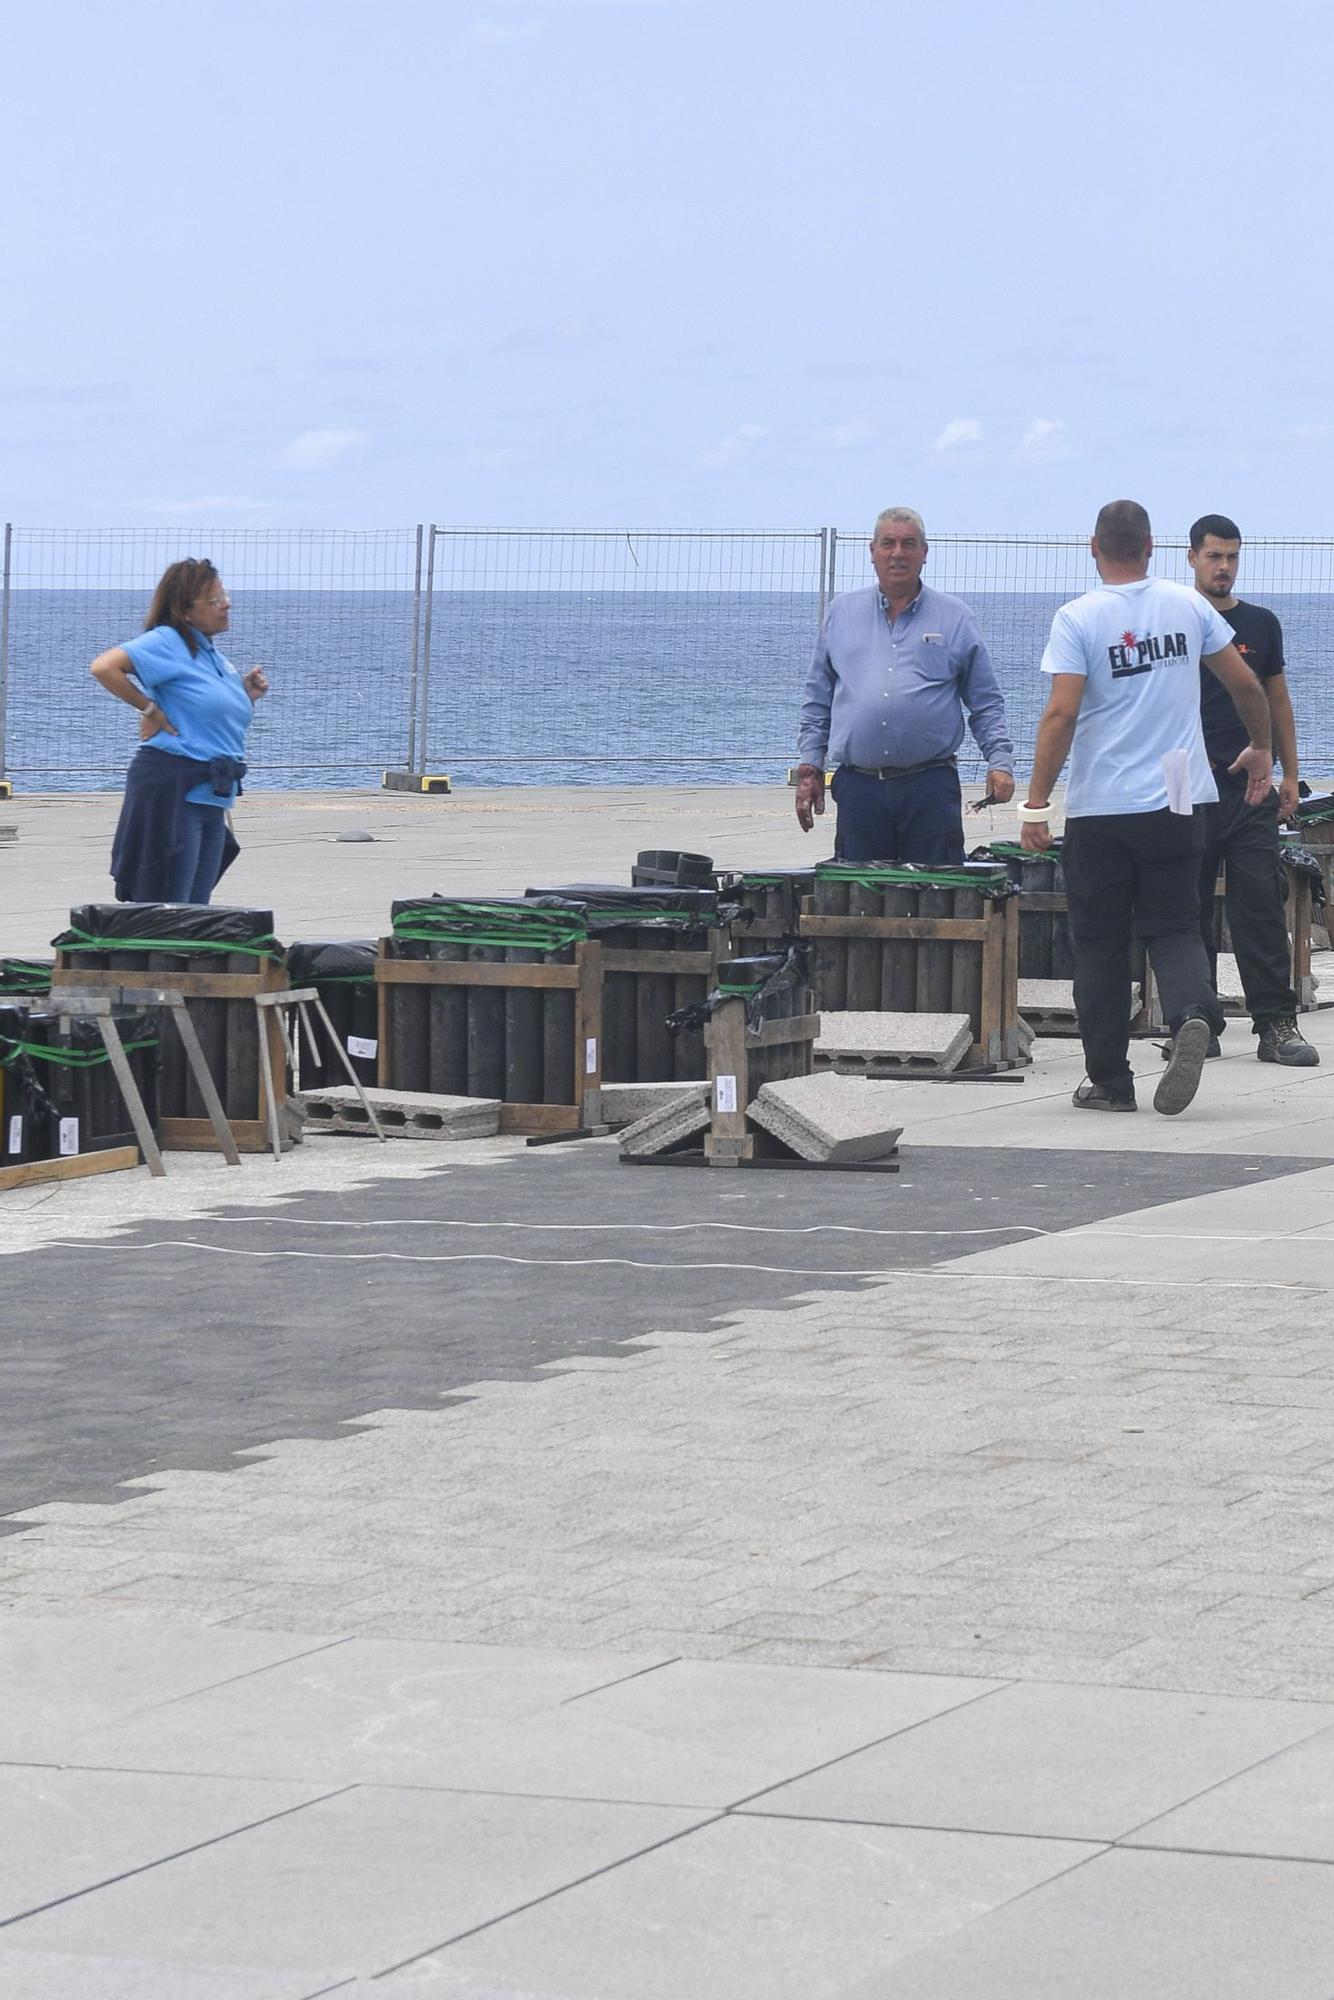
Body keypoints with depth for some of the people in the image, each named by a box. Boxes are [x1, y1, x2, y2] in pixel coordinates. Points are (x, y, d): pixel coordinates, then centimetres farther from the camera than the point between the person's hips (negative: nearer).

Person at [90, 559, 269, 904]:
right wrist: (150, 710, -14)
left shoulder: (215, 657, 19)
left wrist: (248, 695, 11)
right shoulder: (168, 642, -8)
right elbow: (104, 667, -21)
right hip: (171, 792, -9)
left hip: (211, 799, 9)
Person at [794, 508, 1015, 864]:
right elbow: (817, 701, 17)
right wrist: (809, 766, 8)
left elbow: (986, 704, 8)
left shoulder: (955, 619, 8)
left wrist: (1000, 762, -4)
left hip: (930, 785, -2)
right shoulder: (842, 613, 13)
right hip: (858, 787, 2)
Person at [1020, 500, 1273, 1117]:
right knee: (1173, 927, 9)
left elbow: (1061, 714, -16)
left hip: (1100, 811, -3)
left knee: (1099, 943, 8)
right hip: (1179, 804, 3)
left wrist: (1036, 804, -12)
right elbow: (1246, 684, 9)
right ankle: (1193, 1012, -22)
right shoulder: (1188, 606, 3)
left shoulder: (1077, 619, -9)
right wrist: (1261, 748, 26)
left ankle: (1109, 1080, 12)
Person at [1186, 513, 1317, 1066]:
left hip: (1252, 787, 2)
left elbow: (1277, 700, 16)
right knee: (1190, 907, 2)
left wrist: (1289, 775, 10)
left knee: (1261, 901, -4)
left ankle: (1276, 1024, -7)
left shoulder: (1261, 624, 12)